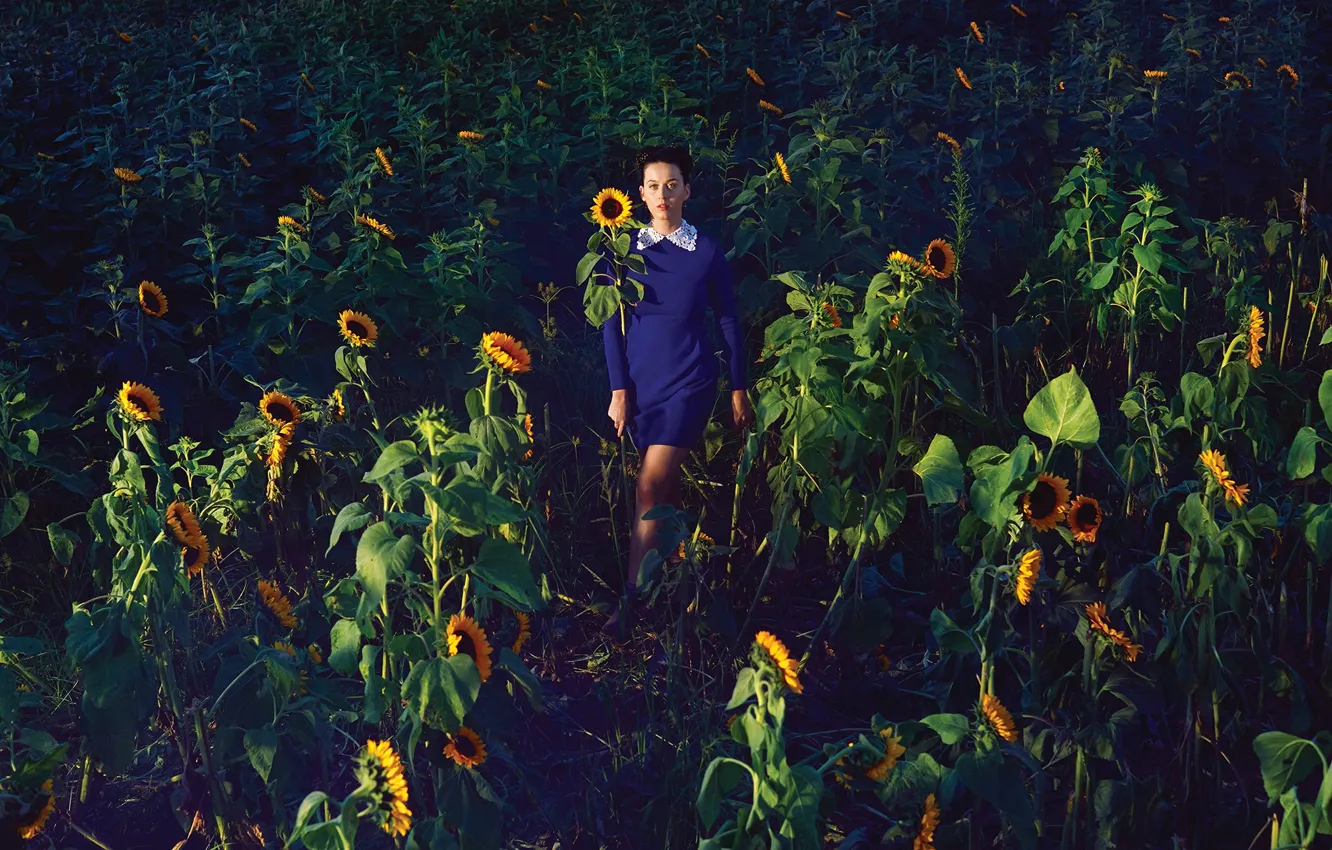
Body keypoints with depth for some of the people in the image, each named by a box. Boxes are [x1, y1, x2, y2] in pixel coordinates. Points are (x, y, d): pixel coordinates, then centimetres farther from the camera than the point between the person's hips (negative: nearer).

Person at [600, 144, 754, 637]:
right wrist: (619, 389, -1)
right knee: (666, 488, 11)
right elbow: (612, 323, 5)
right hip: (641, 383, 3)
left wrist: (739, 389, 6)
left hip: (689, 381, -3)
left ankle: (630, 601, -14)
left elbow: (727, 321, 5)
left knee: (651, 487, -13)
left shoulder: (707, 252, 0)